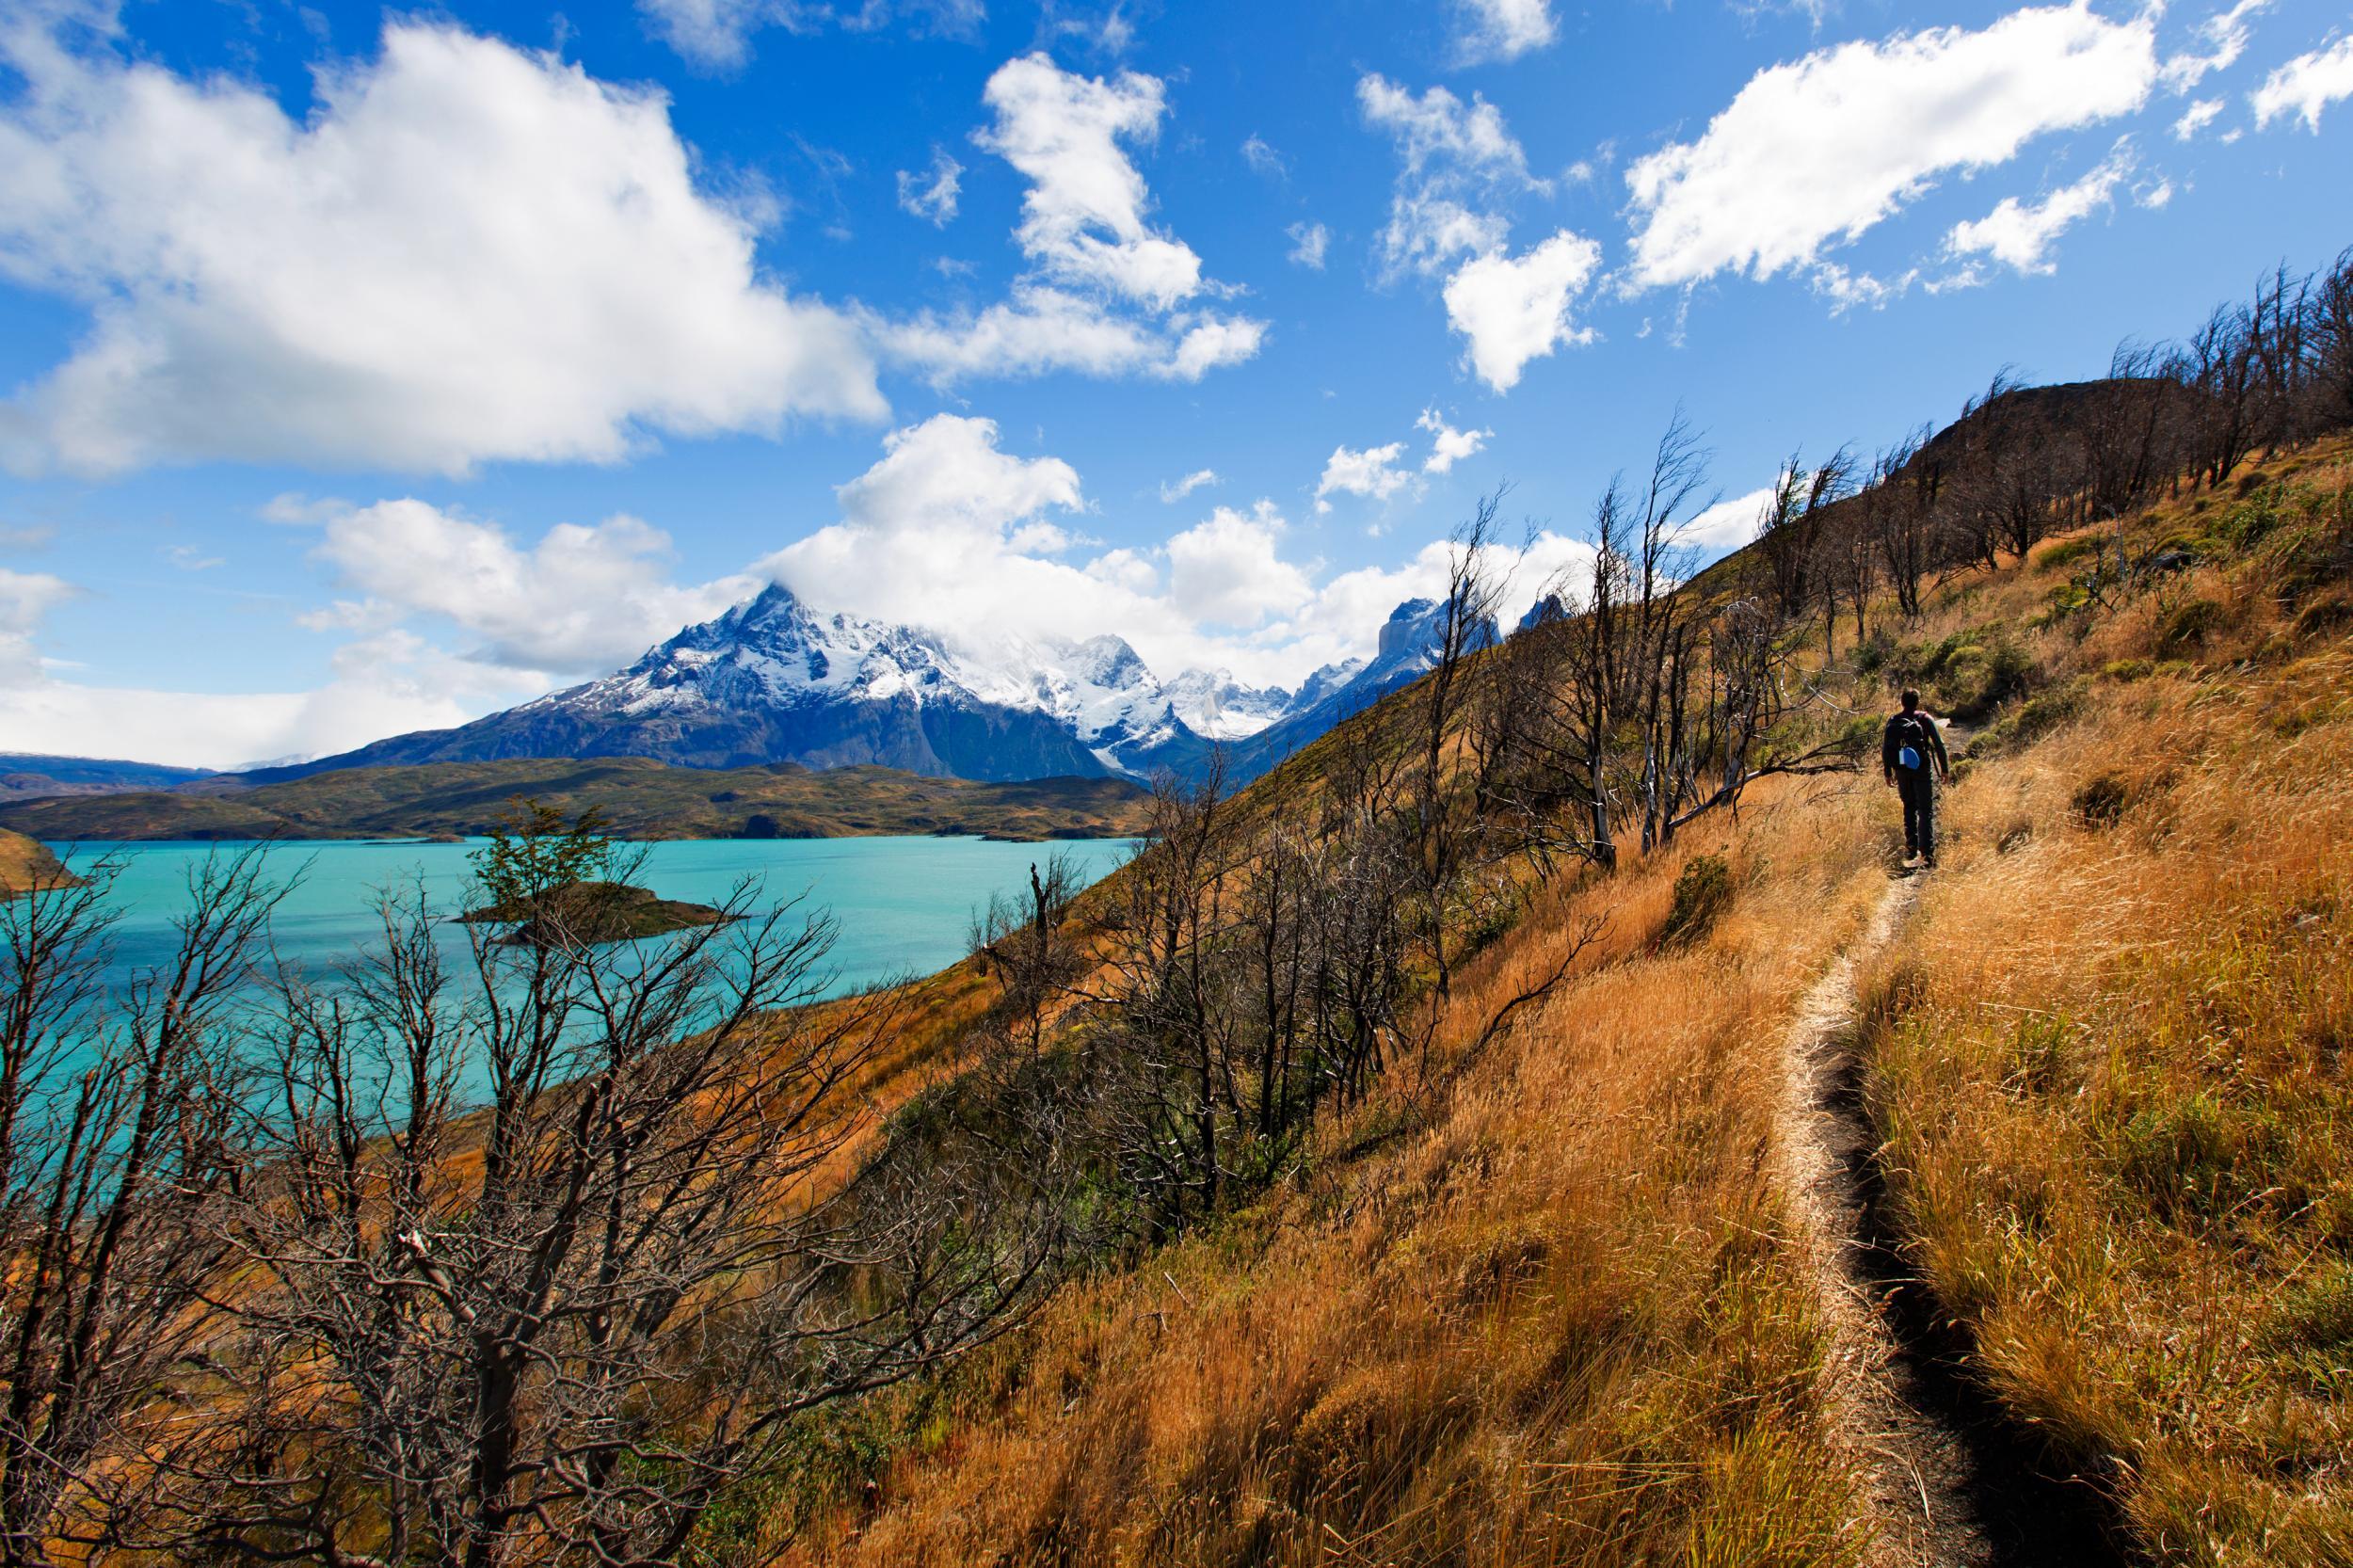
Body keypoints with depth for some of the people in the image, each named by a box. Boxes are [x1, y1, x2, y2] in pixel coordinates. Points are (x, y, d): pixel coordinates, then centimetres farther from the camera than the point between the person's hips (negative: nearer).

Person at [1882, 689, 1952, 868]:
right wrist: (1945, 769, 2)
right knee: (1926, 811, -1)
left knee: (1909, 808, 18)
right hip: (1922, 769, -3)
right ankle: (1927, 853, -10)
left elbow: (1885, 749, 4)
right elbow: (1939, 744, -6)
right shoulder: (1925, 719, -4)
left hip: (1902, 771, 3)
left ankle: (1911, 850, 19)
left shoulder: (1893, 722, 3)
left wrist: (1888, 772, 13)